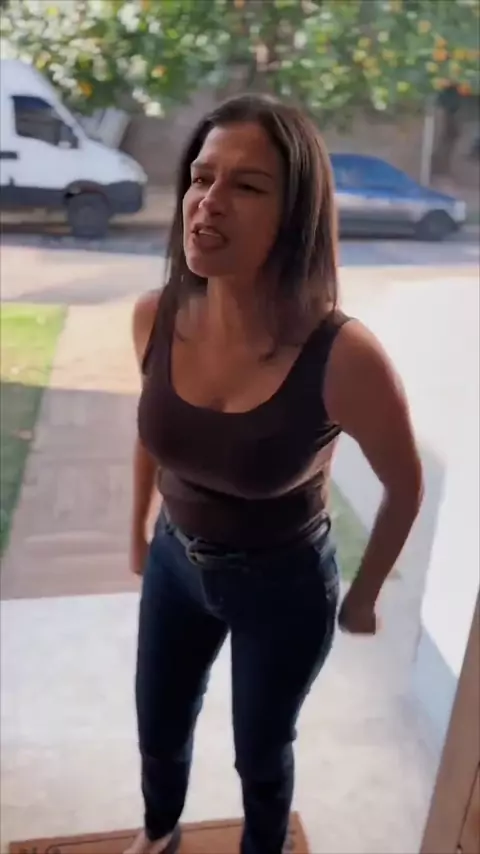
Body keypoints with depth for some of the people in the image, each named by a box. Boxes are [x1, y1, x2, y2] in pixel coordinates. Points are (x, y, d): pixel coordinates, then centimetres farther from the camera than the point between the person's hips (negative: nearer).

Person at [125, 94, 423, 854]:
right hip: (177, 562, 4)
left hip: (285, 586, -4)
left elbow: (406, 486, -13)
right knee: (159, 733, 26)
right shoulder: (155, 317, -17)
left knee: (261, 754, 22)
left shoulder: (343, 357, -30)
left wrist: (364, 596, 0)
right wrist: (139, 530, 15)